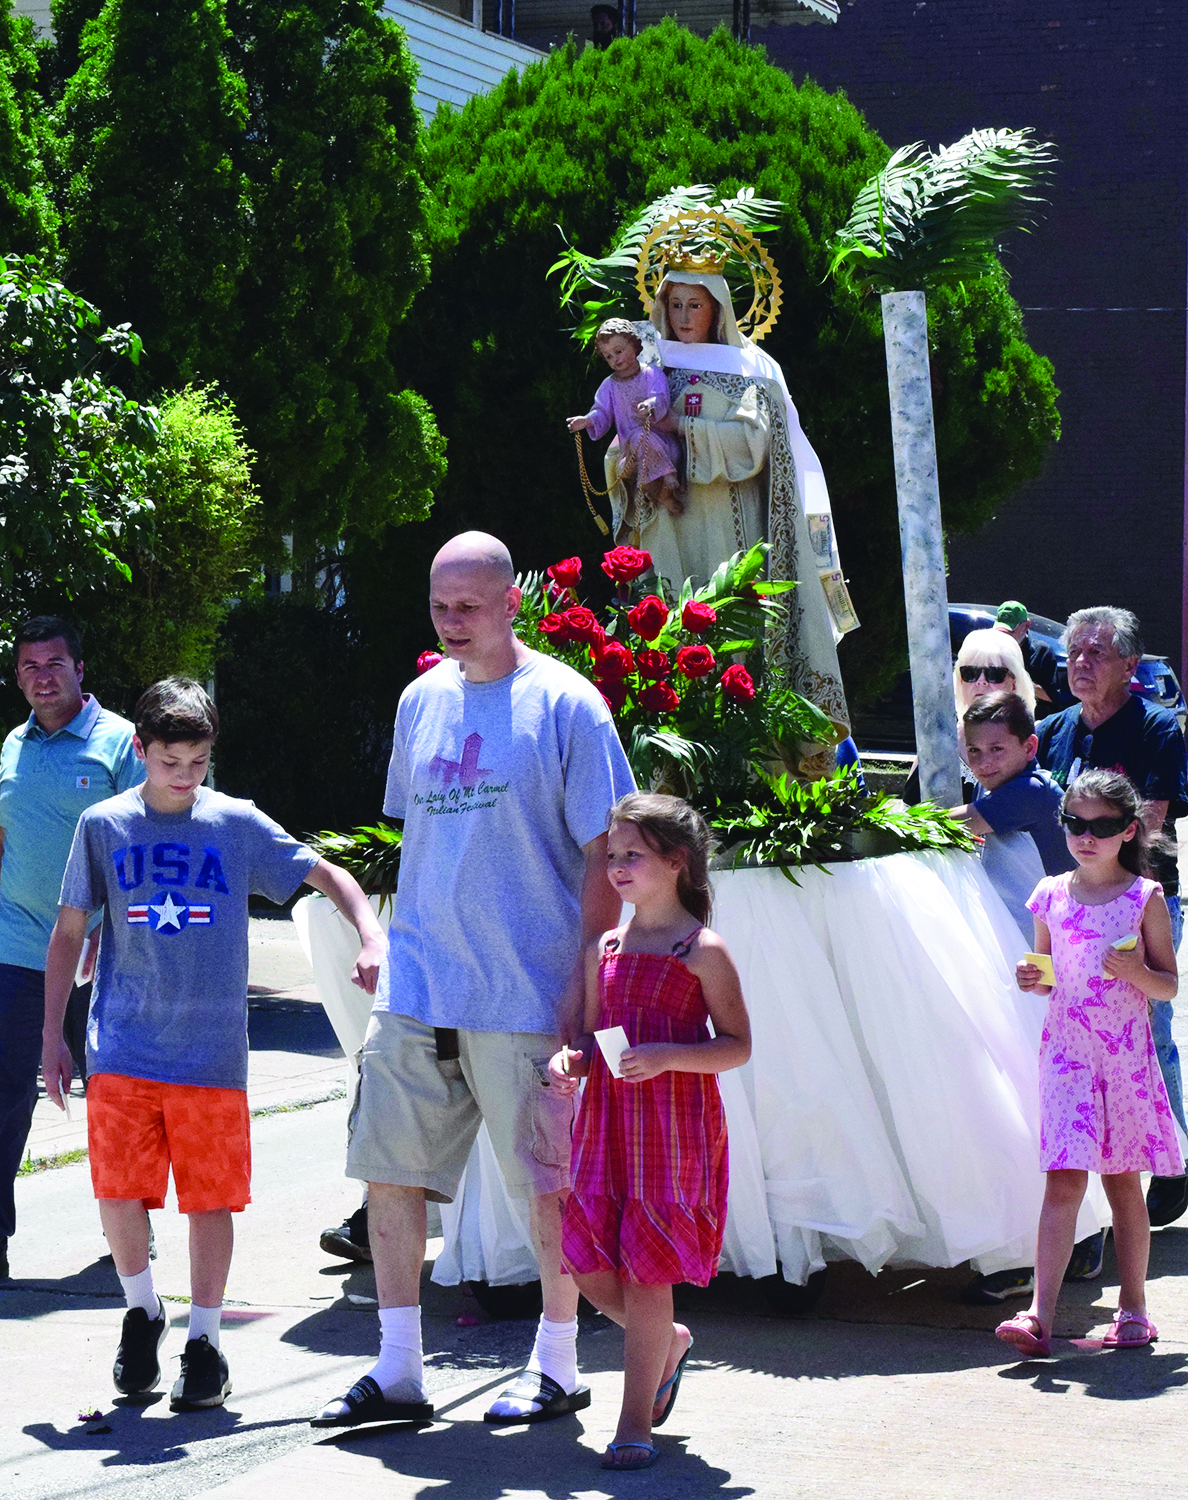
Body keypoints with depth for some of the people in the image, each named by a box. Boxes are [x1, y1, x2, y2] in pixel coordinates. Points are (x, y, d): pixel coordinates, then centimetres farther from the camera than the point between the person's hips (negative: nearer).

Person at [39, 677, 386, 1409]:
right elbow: (70, 932, 10)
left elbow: (327, 875, 7)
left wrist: (373, 940, -10)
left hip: (212, 1049, 0)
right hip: (123, 1047, 0)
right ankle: (142, 1310, 19)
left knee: (211, 1197, 0)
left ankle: (204, 1342, 14)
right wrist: (53, 1034, 7)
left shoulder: (237, 824, 2)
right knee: (119, 1190, -7)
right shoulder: (104, 826, 4)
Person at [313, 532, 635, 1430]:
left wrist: (585, 982, -11)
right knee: (389, 1170, 3)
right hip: (417, 987, 5)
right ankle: (397, 1373, 11)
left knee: (548, 1183, 3)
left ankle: (558, 1367, 17)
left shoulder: (563, 704, -5)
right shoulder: (421, 701, 12)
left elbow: (604, 852, -6)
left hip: (526, 994, -5)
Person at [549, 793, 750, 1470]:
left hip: (676, 1127, -6)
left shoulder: (702, 951, -5)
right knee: (588, 1263, 2)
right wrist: (572, 1060, -5)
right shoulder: (604, 950, 12)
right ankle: (670, 1342, 31)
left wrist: (667, 1056, -20)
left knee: (644, 1270, -4)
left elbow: (737, 1046, -6)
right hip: (607, 1122, 6)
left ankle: (636, 1422, 4)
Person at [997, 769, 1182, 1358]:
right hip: (1067, 1050, 1)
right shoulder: (1052, 896, 7)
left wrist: (1137, 972, -18)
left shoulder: (1145, 898, -1)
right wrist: (1032, 981, -4)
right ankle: (1040, 1314, -15)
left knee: (1121, 1178, 6)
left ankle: (1133, 1306, 18)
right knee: (1064, 1178, -8)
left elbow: (1169, 986, 2)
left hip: (1126, 1054, -1)